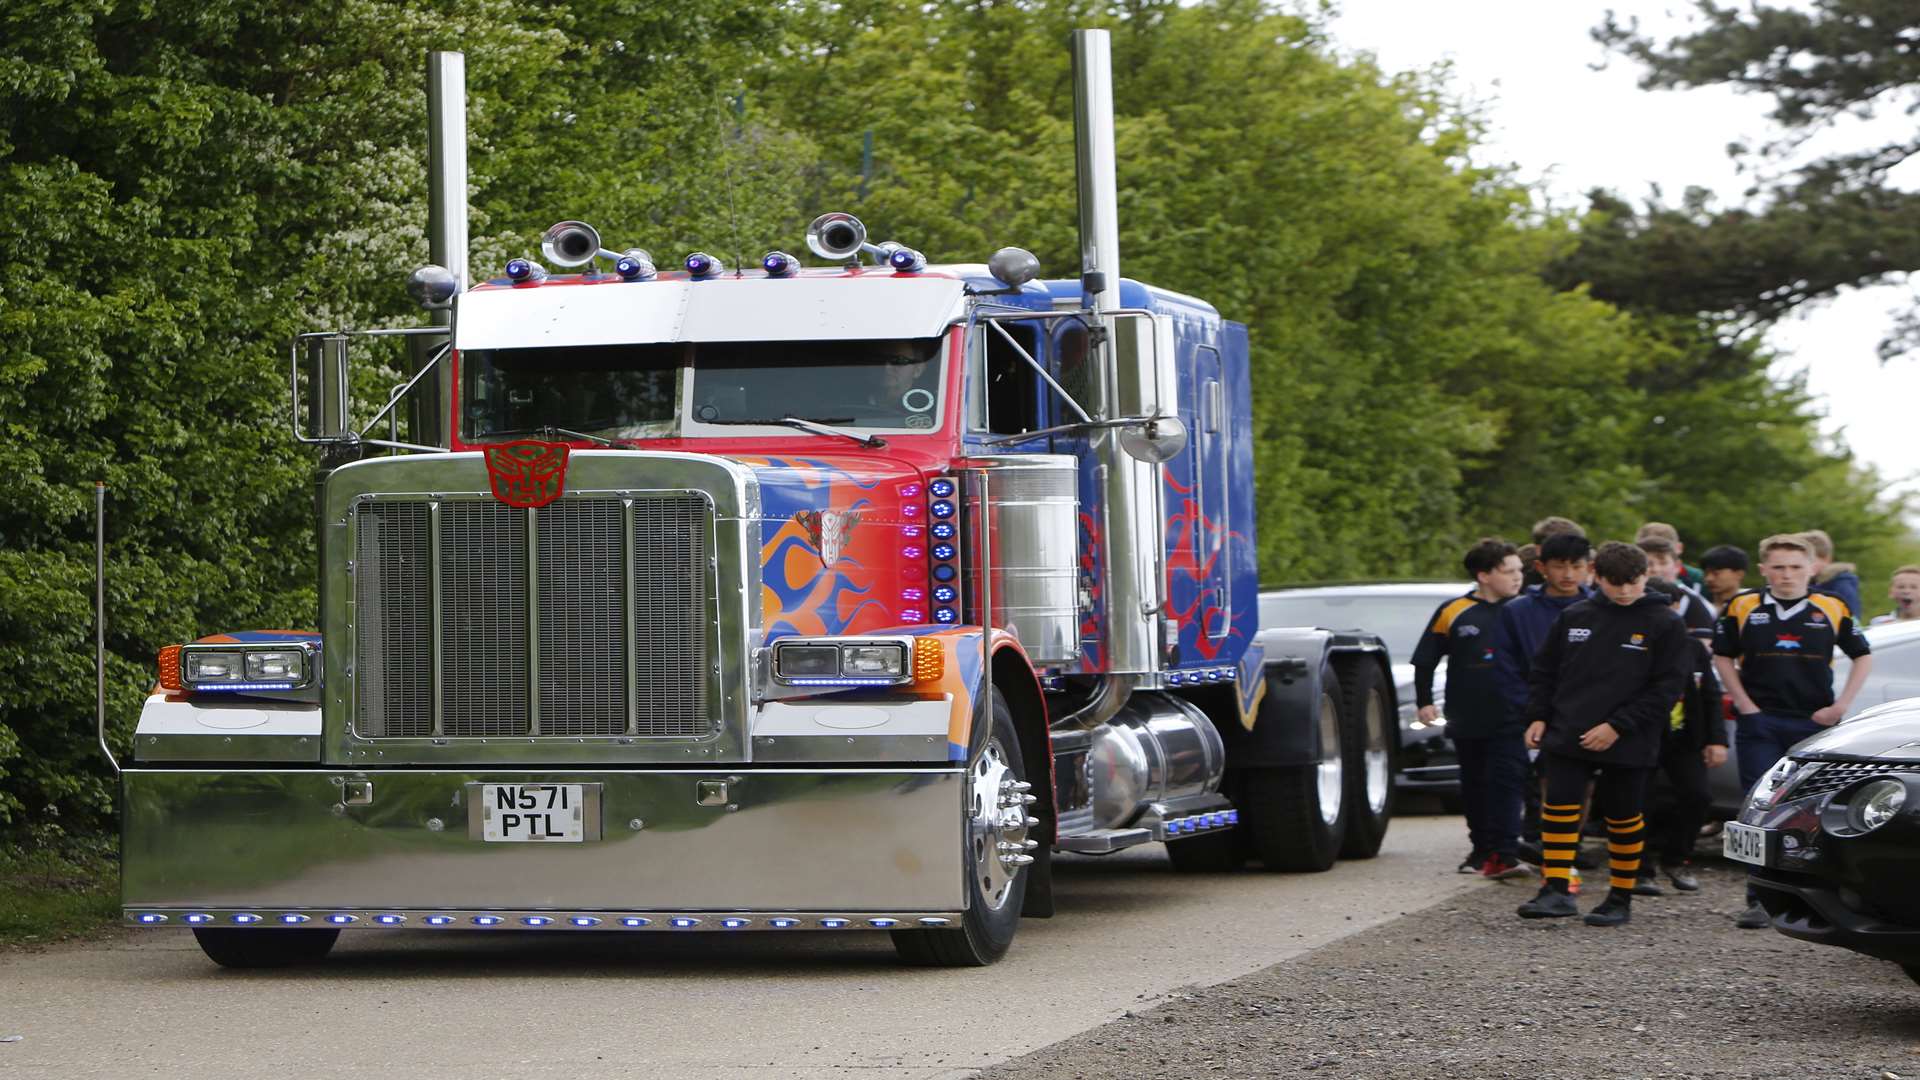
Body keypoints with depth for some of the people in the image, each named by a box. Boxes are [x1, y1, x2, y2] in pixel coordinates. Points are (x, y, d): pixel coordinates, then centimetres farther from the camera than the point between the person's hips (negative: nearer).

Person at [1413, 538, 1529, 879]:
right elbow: (1424, 660, 7)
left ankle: (1504, 854, -16)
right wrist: (1424, 701, 3)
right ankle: (1482, 849, 24)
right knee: (1475, 787, 11)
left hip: (1510, 721, -1)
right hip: (1467, 720, 1)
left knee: (1507, 784, -11)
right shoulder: (1453, 612, -1)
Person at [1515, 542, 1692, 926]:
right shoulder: (1574, 617, 6)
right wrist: (1538, 716, 2)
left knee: (1623, 818, 6)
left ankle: (1621, 898, 18)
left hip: (1628, 745, -3)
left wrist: (1618, 726, -14)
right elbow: (1544, 670, 15)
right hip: (1567, 737, 3)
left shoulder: (1665, 624, -4)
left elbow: (1666, 688, -8)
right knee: (1558, 808, -6)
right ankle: (1557, 890, -2)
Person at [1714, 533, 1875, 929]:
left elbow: (1863, 657, 12)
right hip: (1760, 725, -1)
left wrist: (1841, 706, 1)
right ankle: (1760, 900, -2)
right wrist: (1745, 705, -1)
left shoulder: (1832, 611, 3)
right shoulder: (1742, 609, 2)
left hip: (1815, 724, 1)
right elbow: (1723, 657, 10)